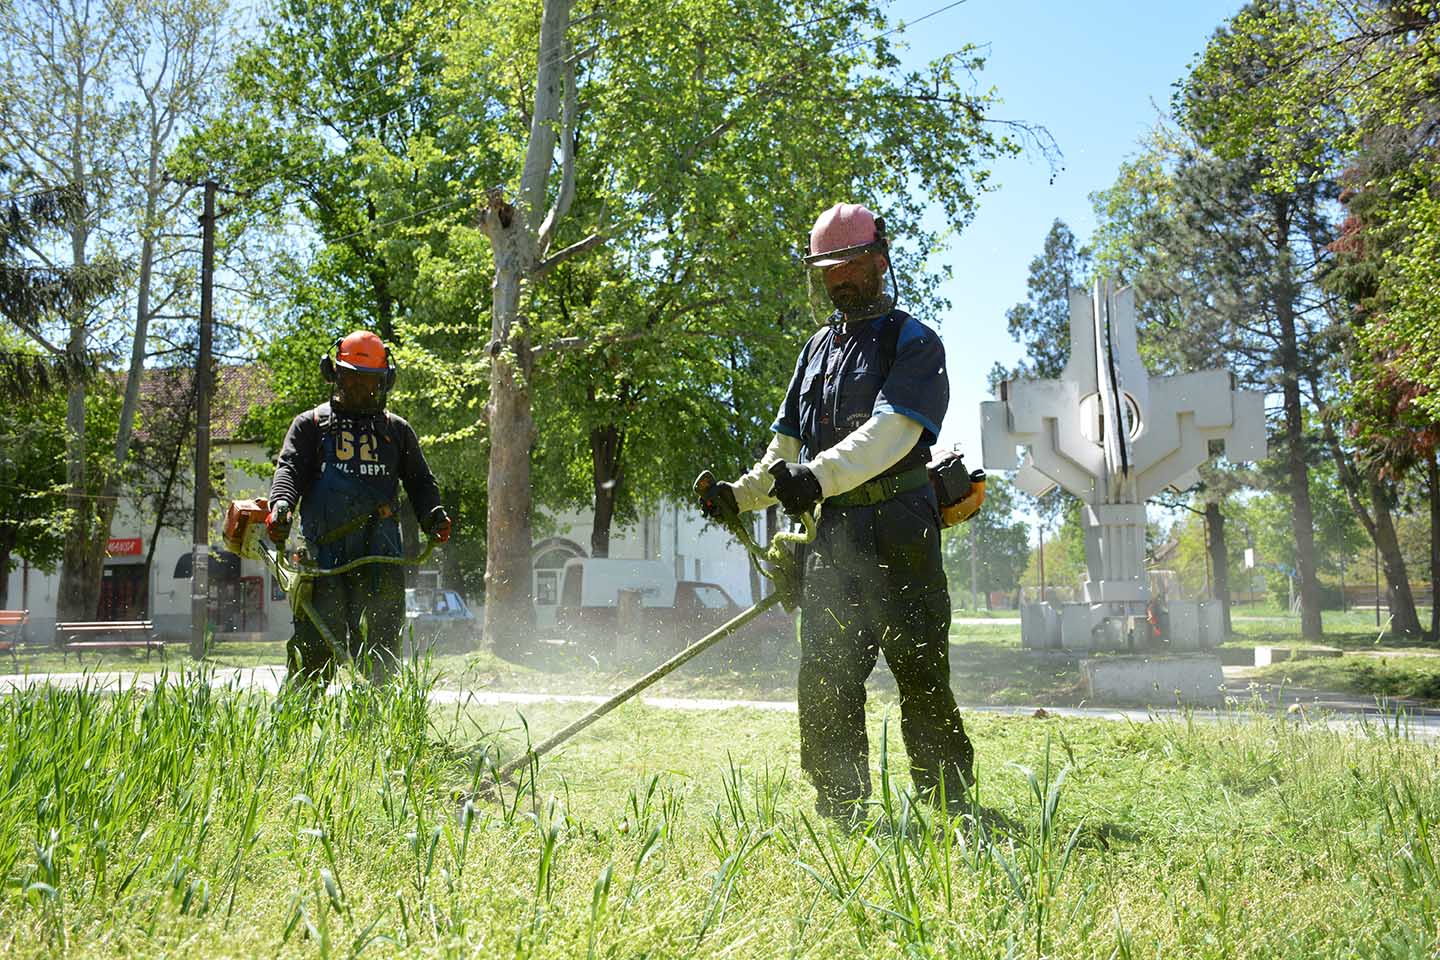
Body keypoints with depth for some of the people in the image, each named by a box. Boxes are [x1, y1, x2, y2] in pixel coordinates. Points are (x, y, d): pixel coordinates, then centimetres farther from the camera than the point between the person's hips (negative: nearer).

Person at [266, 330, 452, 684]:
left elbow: (419, 480, 19)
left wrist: (433, 514, -3)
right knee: (316, 643, -5)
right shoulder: (311, 425, 16)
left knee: (380, 645, 0)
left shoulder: (397, 430, 21)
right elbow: (290, 467, 2)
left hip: (380, 554, 1)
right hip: (323, 550, -1)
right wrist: (281, 504, -20)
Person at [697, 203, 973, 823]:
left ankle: (949, 807, 9)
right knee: (824, 678, 3)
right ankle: (841, 812, 12)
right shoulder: (819, 348, 22)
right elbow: (787, 447, 22)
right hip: (831, 536, 6)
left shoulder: (913, 343, 1)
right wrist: (742, 495, 6)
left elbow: (891, 430, -17)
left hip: (897, 534, -6)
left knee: (920, 674, -3)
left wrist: (821, 475, -31)